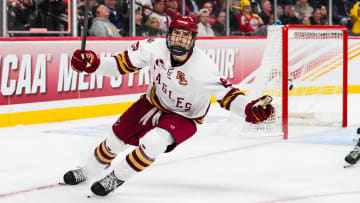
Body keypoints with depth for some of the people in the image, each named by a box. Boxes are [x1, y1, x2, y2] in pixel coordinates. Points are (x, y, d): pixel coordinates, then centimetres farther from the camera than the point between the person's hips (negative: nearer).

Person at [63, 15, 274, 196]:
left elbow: (226, 93, -23)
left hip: (183, 117, -4)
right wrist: (93, 64, -25)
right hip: (153, 103, 4)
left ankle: (117, 178, -3)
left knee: (152, 142, -28)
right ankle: (88, 172, 39)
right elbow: (122, 64, -12)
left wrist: (250, 109, -39)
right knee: (117, 138, 10)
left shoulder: (204, 67, -32)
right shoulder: (154, 47, -23)